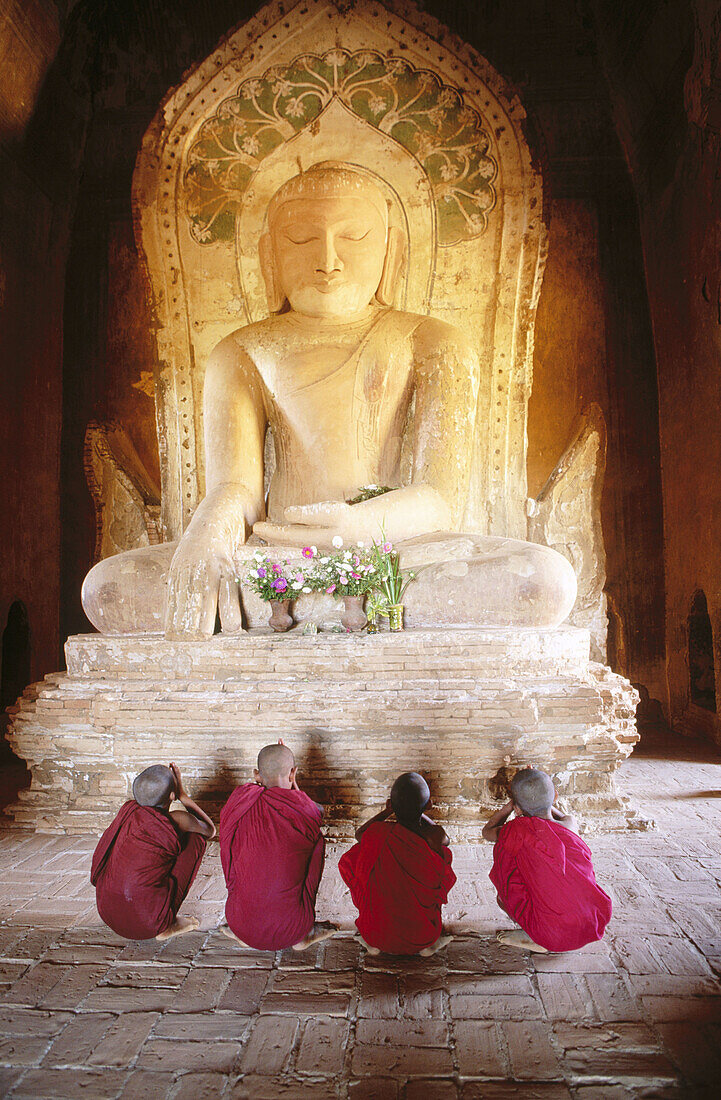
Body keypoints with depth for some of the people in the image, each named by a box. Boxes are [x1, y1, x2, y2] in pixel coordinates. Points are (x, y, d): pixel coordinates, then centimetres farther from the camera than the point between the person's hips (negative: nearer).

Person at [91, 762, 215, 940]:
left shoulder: (128, 808, 1)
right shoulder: (176, 821, -13)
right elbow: (210, 830, 11)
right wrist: (182, 795, 12)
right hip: (146, 924, -6)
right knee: (196, 837, 6)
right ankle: (166, 926, 8)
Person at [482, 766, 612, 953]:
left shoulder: (519, 829, -14)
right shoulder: (570, 824, -2)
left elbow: (487, 831, 12)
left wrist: (513, 802, 17)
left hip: (556, 939, -5)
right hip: (595, 928, 5)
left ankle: (535, 939, 3)